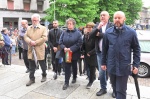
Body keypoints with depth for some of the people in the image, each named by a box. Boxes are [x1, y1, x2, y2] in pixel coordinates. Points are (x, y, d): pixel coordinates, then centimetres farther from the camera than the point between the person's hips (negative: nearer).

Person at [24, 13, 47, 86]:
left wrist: (35, 42, -17)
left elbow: (44, 38, -12)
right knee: (31, 65, 9)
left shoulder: (43, 28, -1)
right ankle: (32, 79, 20)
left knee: (42, 64, 9)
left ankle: (44, 75, 31)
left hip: (39, 49, -4)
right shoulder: (28, 28, 12)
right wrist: (30, 41, -16)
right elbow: (25, 37, 5)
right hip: (31, 49, 4)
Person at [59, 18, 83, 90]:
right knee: (67, 67, 0)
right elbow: (60, 42, 1)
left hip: (74, 53, -1)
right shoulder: (64, 32, 2)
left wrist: (71, 49, -22)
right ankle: (66, 83, 7)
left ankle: (74, 78, 42)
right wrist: (64, 48, -18)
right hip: (65, 53, 2)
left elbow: (79, 43, -14)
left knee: (74, 66, 17)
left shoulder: (78, 33, -7)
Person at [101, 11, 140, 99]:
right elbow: (104, 48, 7)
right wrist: (103, 62, 8)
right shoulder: (108, 32, 2)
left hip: (124, 67, -3)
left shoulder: (131, 32, -5)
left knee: (121, 91, 3)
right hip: (111, 66, 3)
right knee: (115, 88, 19)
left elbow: (136, 49, 0)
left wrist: (136, 65, -5)